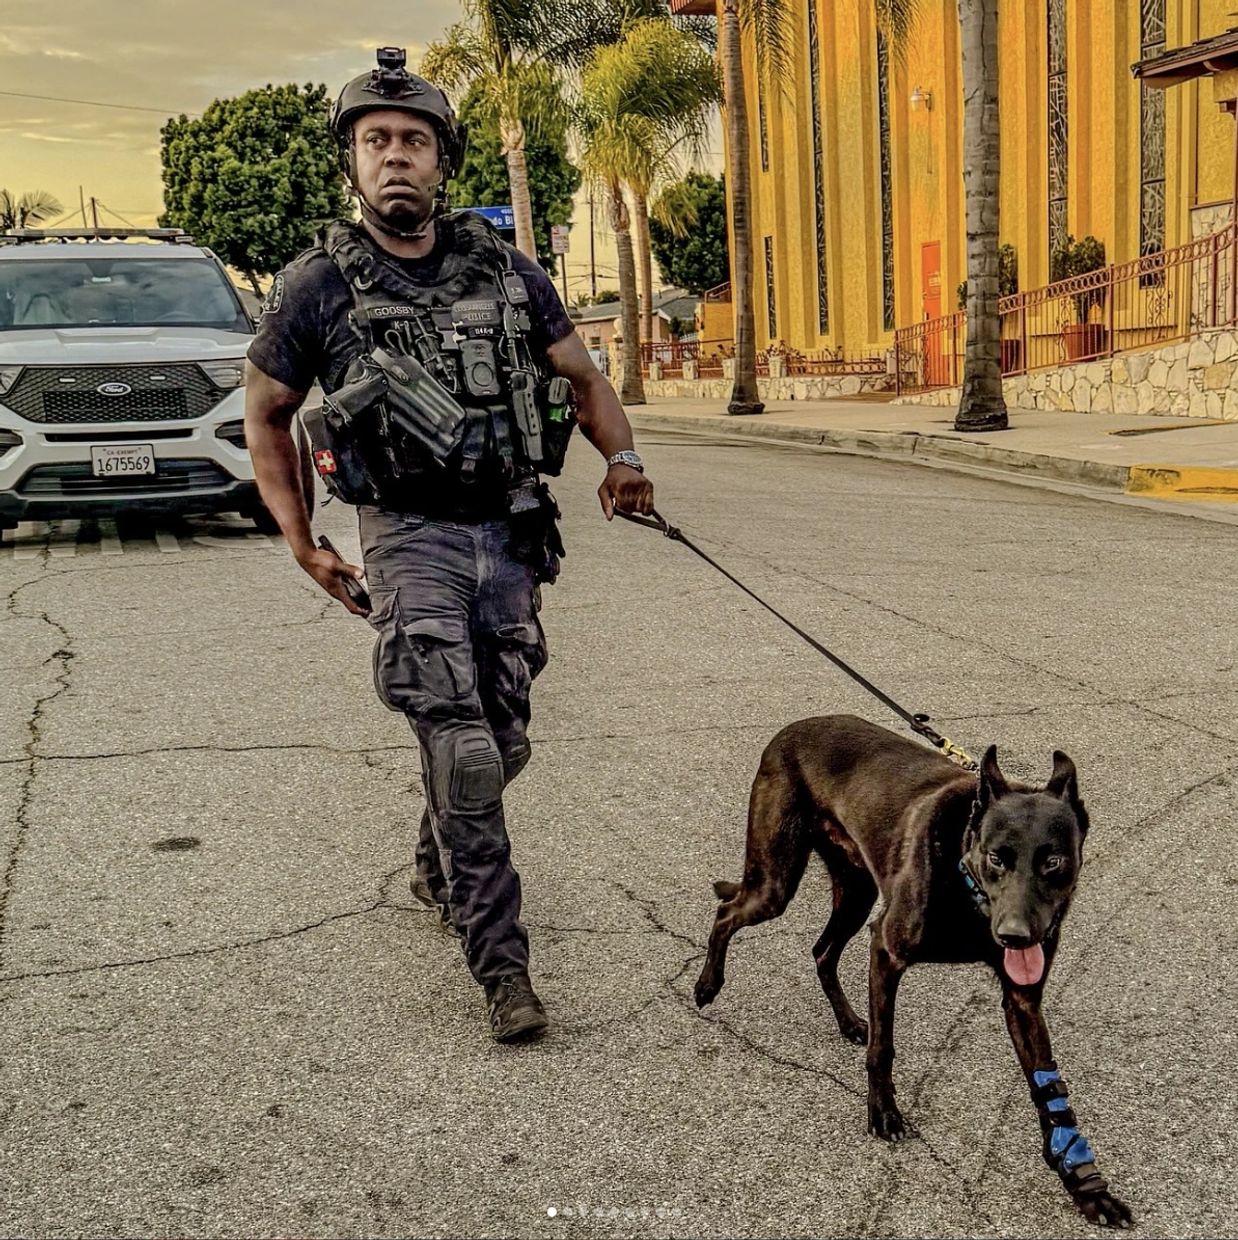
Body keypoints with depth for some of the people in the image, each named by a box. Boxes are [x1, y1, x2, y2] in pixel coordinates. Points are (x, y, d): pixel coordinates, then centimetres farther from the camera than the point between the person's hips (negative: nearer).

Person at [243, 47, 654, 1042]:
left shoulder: (504, 271, 5)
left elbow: (582, 375, 15)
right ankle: (503, 964, -6)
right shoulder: (318, 286, -3)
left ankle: (441, 873, 41)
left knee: (502, 742, 13)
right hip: (412, 535, -4)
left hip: (512, 532, 4)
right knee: (462, 746, -15)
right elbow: (265, 411, 9)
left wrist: (623, 457, -3)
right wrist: (302, 544, 3)